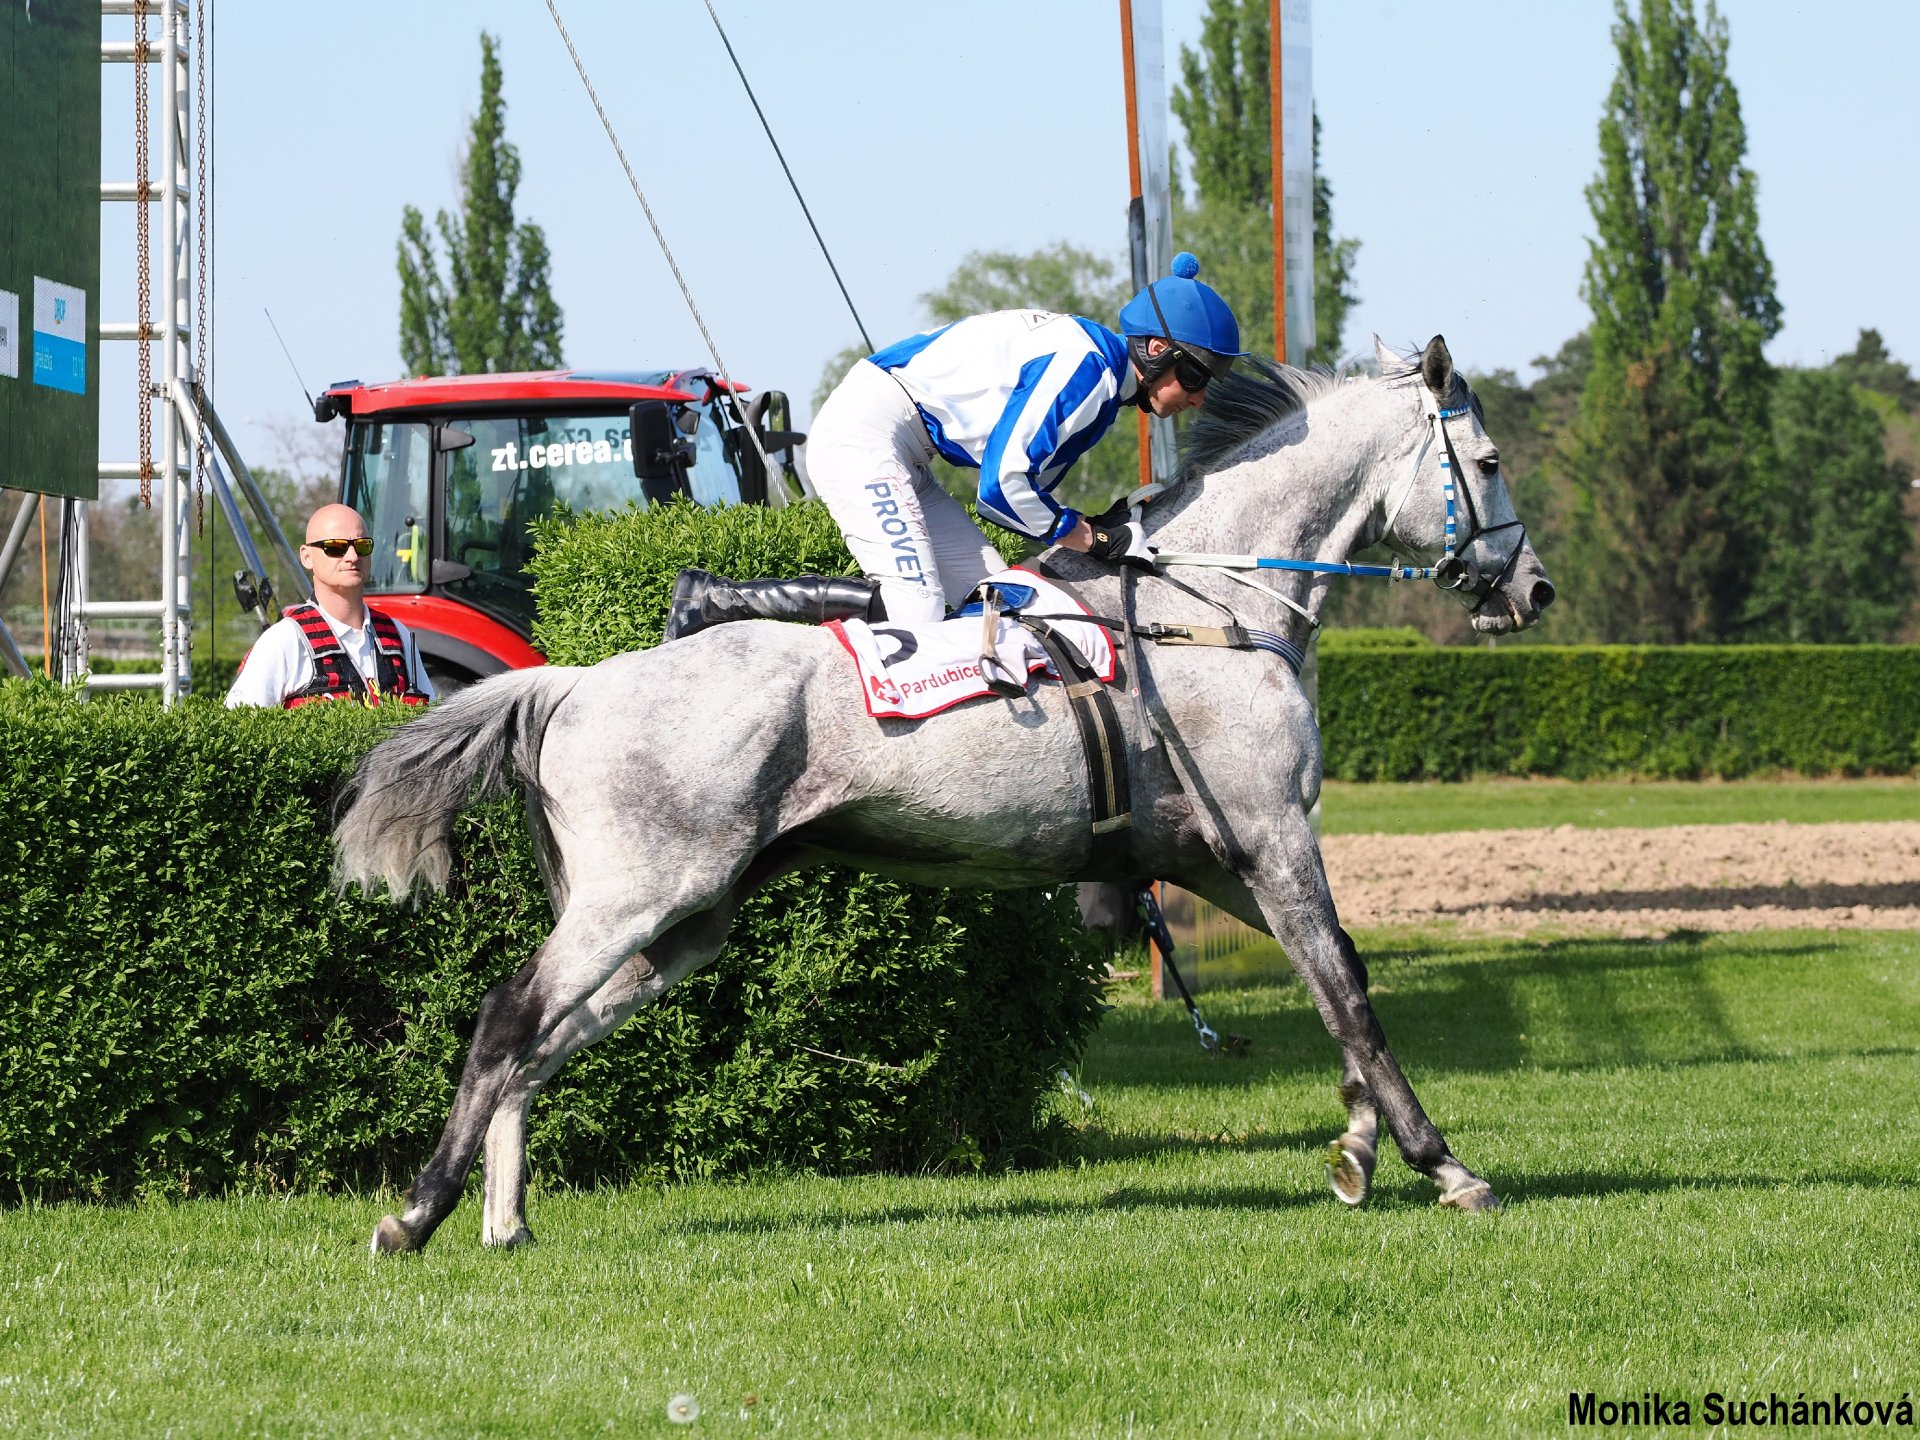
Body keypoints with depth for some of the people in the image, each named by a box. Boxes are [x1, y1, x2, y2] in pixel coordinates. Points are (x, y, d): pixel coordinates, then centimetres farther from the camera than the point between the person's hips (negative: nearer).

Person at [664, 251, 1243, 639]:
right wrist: (1096, 540, -10)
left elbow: (1020, 488, 14)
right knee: (915, 611, -18)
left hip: (905, 461, 11)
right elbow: (1003, 484, -20)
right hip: (865, 431, -11)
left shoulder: (1102, 381, 15)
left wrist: (1111, 529, 5)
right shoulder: (1086, 368, -17)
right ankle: (717, 598, -16)